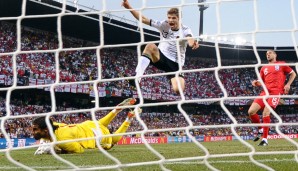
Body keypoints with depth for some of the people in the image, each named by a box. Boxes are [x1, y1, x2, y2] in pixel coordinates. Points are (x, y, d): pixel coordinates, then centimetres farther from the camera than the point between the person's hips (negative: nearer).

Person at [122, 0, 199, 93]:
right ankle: (137, 77, -43)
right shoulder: (164, 25, -2)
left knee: (178, 89, -25)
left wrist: (193, 43, -61)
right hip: (160, 57, 1)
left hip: (175, 64, -1)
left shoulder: (185, 30, -10)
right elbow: (143, 19, -6)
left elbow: (190, 40, -33)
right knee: (151, 46, -33)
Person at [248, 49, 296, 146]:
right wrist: (256, 83, -1)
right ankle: (261, 130, 14)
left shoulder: (281, 64, 10)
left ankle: (265, 139, -18)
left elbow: (293, 74, 14)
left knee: (266, 112, -24)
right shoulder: (264, 68, 22)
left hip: (276, 91, -5)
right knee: (251, 111, -10)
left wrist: (288, 84, -2)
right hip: (265, 92, 5)